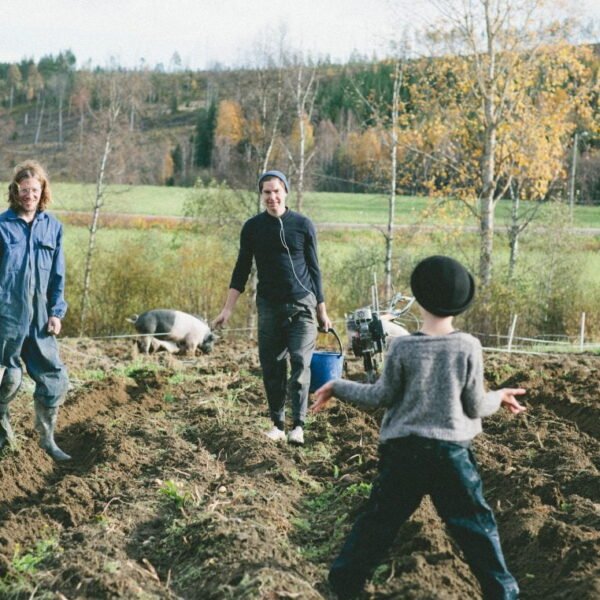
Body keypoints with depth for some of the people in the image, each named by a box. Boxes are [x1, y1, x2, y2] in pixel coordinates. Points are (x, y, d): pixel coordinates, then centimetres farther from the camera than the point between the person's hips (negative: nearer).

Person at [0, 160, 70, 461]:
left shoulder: (52, 226, 6)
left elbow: (57, 275, 9)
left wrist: (56, 312, 3)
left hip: (40, 318, 4)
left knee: (55, 378, 5)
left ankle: (47, 439, 19)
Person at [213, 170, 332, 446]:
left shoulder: (303, 225, 0)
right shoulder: (253, 227, 3)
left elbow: (313, 268, 6)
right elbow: (242, 269, 8)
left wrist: (322, 310, 7)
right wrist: (228, 308, 2)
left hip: (302, 305, -2)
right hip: (269, 306, 2)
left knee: (301, 363, -10)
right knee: (271, 367, 3)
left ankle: (298, 425, -7)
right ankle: (277, 423, 13)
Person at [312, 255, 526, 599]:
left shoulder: (403, 347, -10)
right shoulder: (469, 347, -8)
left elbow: (382, 397, -2)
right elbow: (475, 407, -3)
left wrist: (338, 387, 11)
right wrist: (499, 398, 18)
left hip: (403, 450, 0)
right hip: (452, 451, 0)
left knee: (378, 521, 12)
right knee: (477, 526, 11)